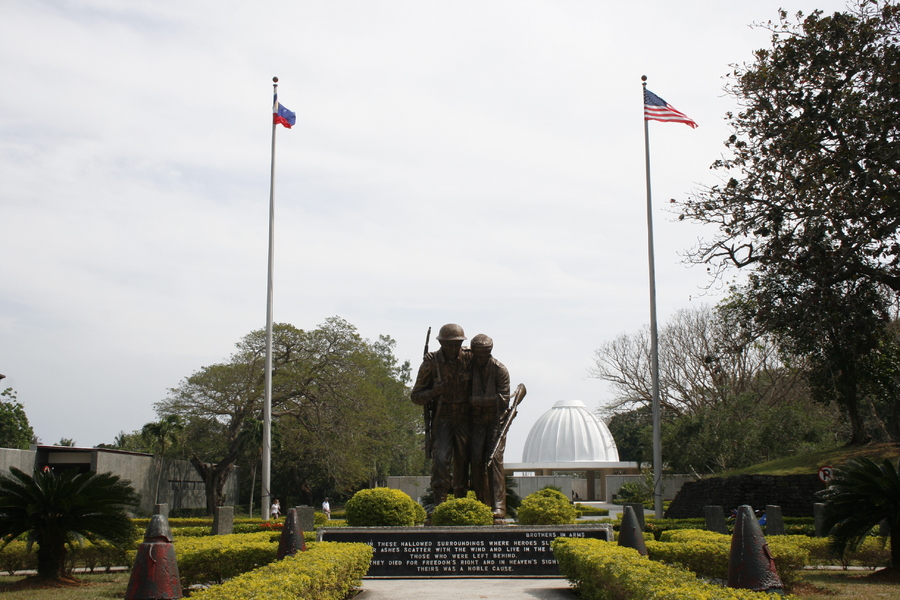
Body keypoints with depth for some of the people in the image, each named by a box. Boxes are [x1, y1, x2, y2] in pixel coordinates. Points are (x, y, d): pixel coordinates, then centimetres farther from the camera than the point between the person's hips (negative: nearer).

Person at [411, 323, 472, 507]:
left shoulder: (469, 357, -6)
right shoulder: (430, 362, -9)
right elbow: (416, 396, -4)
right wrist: (435, 391, -23)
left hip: (464, 418, 1)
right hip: (441, 418, -1)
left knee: (462, 462, 2)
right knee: (441, 459, -17)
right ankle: (439, 504, -15)